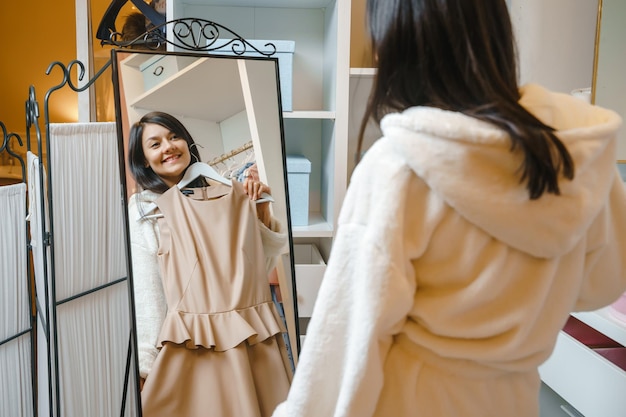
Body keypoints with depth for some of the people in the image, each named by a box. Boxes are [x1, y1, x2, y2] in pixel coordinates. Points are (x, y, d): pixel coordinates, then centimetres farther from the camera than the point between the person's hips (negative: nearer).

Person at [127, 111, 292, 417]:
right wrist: (148, 365, -2)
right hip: (191, 347, -3)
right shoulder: (144, 209, 3)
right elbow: (146, 292, 0)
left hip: (254, 341, 3)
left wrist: (262, 212, 2)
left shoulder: (229, 194, 10)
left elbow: (262, 262, 14)